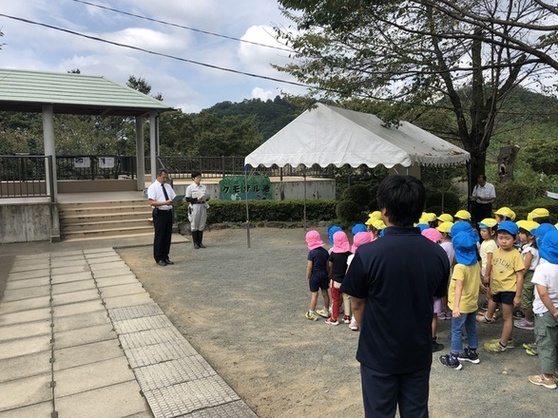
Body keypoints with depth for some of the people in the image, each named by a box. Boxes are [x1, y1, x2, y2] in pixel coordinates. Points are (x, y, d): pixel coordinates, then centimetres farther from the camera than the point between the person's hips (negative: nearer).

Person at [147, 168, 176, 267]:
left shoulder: (168, 186, 14)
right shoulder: (152, 187, -6)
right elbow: (152, 202, -16)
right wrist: (165, 203, -26)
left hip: (169, 213, 6)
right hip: (159, 214, -6)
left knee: (168, 236, 11)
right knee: (159, 236, 0)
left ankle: (165, 257, 23)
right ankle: (159, 259, 12)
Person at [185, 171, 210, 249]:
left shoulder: (204, 187, 10)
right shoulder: (190, 188, -2)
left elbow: (206, 197, 15)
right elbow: (187, 199, -6)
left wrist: (206, 198, -9)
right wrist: (196, 199, -18)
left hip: (203, 207, 4)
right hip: (194, 207, -4)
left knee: (202, 225, 7)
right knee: (194, 226, 1)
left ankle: (200, 242, 15)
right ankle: (195, 243, 9)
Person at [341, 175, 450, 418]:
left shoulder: (368, 253, -23)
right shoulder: (438, 254, -9)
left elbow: (357, 304, -11)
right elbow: (434, 298, 3)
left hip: (378, 352, -3)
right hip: (419, 352, 4)